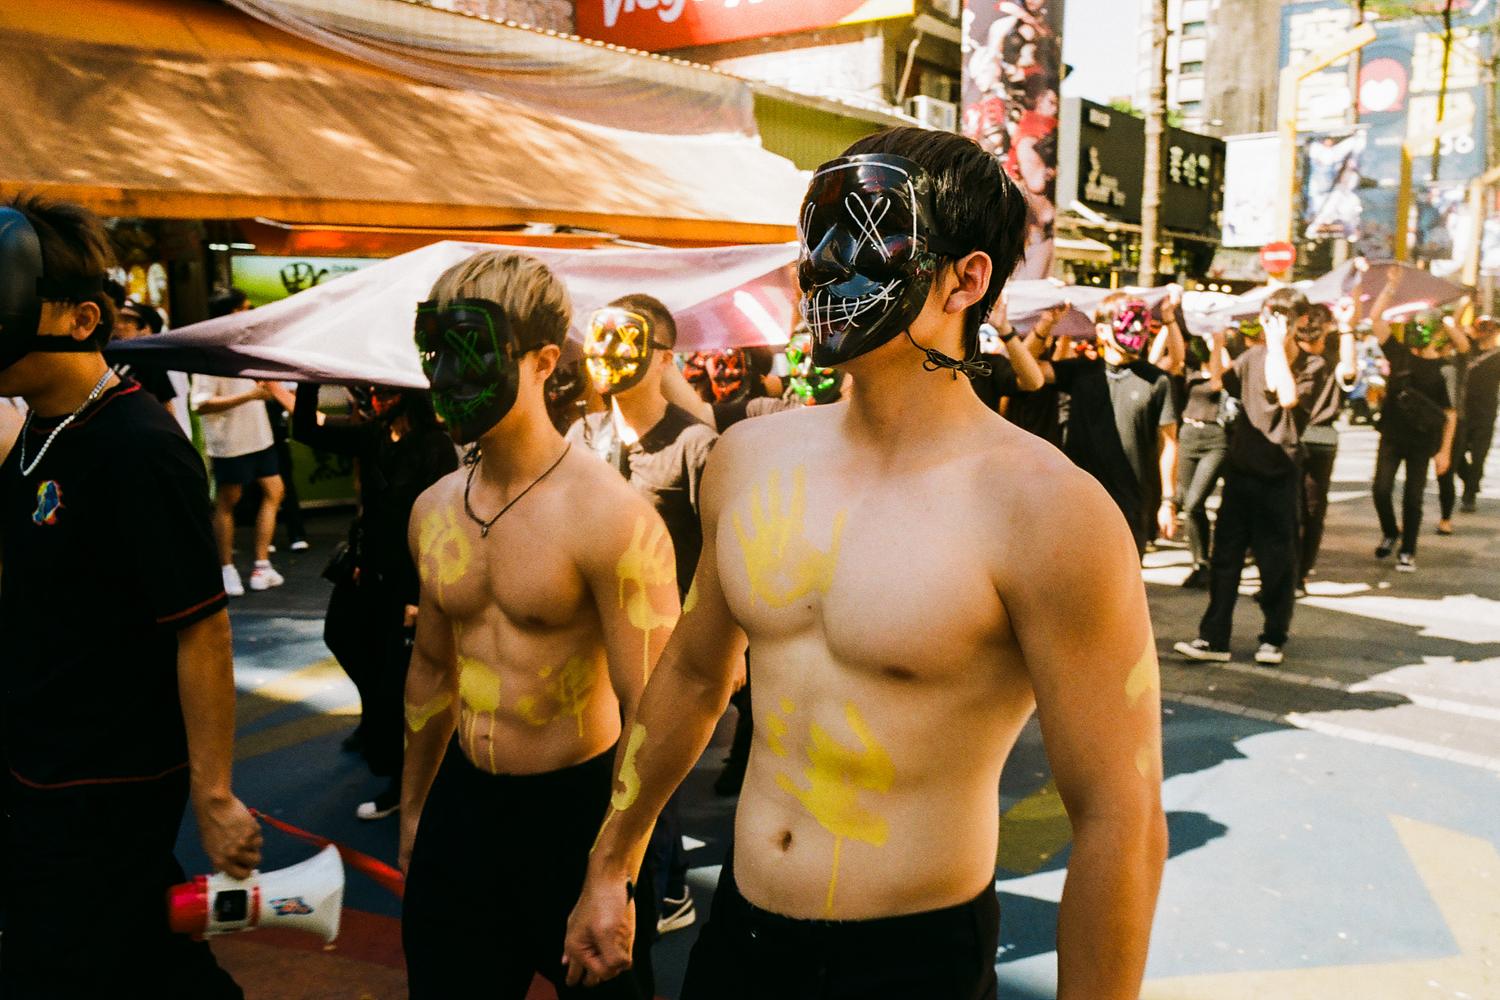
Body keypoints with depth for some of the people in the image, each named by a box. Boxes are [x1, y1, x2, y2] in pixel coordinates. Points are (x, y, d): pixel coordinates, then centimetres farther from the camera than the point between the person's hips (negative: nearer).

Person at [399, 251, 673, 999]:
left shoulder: (608, 516, -20)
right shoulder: (433, 511, 2)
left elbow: (651, 712, -20)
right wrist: (413, 809, 22)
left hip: (574, 807, -6)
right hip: (462, 803, 6)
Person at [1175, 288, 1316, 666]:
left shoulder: (1311, 364, -2)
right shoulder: (1252, 357, 8)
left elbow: (1288, 397, -20)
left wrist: (1278, 345, -17)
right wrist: (1216, 341, -12)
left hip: (1280, 475, -3)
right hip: (1241, 469, 3)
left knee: (1277, 561, 4)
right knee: (1225, 555, 2)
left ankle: (1274, 638, 18)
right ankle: (1214, 638, 6)